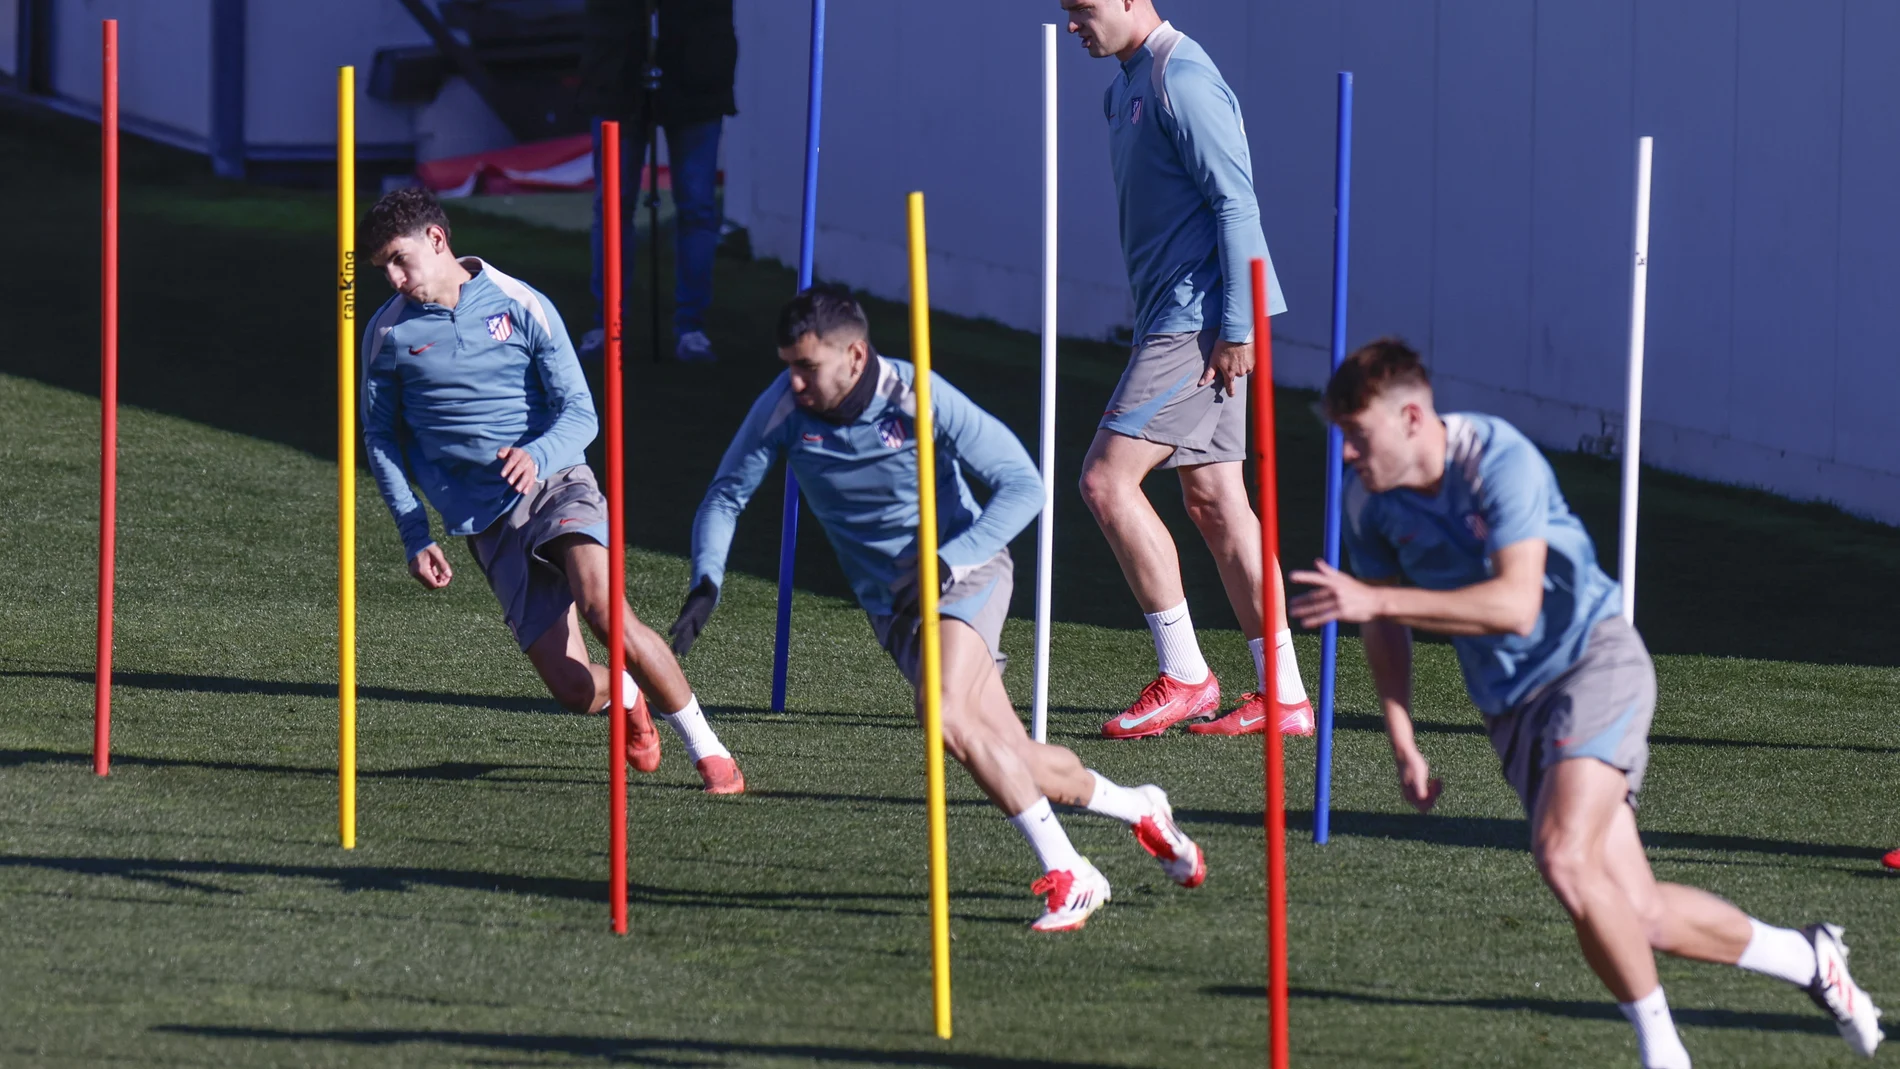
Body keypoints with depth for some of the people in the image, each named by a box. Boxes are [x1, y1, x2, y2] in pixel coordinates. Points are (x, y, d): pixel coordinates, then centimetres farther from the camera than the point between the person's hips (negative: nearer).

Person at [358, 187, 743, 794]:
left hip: (555, 486, -2)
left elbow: (580, 414, -2)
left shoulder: (520, 306, -1)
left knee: (604, 608, -31)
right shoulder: (388, 333, 6)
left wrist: (536, 456, -24)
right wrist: (415, 535, 5)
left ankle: (708, 752, -14)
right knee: (574, 689, -12)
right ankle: (624, 694, 28)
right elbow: (381, 437, 16)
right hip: (486, 525, 2)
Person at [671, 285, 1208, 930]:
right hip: (890, 606, 5)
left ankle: (1069, 876, -22)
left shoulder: (920, 398, -20)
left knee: (945, 715, -30)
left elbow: (1023, 486, -16)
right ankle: (1139, 810, 31)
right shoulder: (785, 406, -10)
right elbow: (727, 495, 0)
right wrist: (706, 584, -17)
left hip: (964, 569, -5)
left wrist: (945, 563, -28)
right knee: (1021, 767, 2)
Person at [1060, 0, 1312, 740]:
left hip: (1199, 318, -10)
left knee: (1107, 479, -12)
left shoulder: (1181, 80, -14)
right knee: (1212, 500, 8)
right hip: (1171, 317, 10)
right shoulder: (1126, 88, 17)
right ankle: (1283, 696, 9)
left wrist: (1235, 326, -21)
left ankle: (1183, 674, -7)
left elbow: (1235, 201, -18)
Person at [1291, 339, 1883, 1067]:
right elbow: (1386, 625, 12)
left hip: (1594, 660, -6)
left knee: (1566, 859, -28)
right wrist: (1402, 741, 4)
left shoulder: (1500, 461, -23)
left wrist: (1374, 599, -38)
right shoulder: (1368, 498, -3)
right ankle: (1804, 958, 26)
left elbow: (1515, 605, -34)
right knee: (1639, 916, 2)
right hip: (1510, 702, 6)